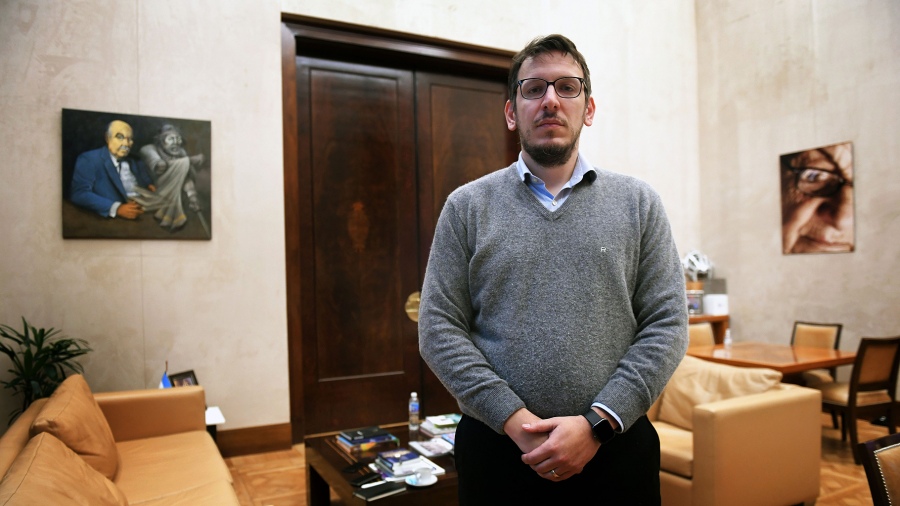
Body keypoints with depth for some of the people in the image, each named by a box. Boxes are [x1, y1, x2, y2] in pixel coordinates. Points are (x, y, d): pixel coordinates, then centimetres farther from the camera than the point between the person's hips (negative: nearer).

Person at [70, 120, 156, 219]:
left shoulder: (135, 161, 19)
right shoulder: (89, 159, 3)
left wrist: (152, 187, 0)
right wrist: (116, 209, -23)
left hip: (145, 213, 4)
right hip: (115, 219, -4)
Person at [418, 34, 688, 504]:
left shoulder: (638, 202, 3)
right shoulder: (466, 206, 1)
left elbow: (667, 325, -2)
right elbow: (439, 328, -4)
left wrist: (597, 423, -12)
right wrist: (515, 419, -13)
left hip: (615, 445, 1)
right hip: (497, 446, 0)